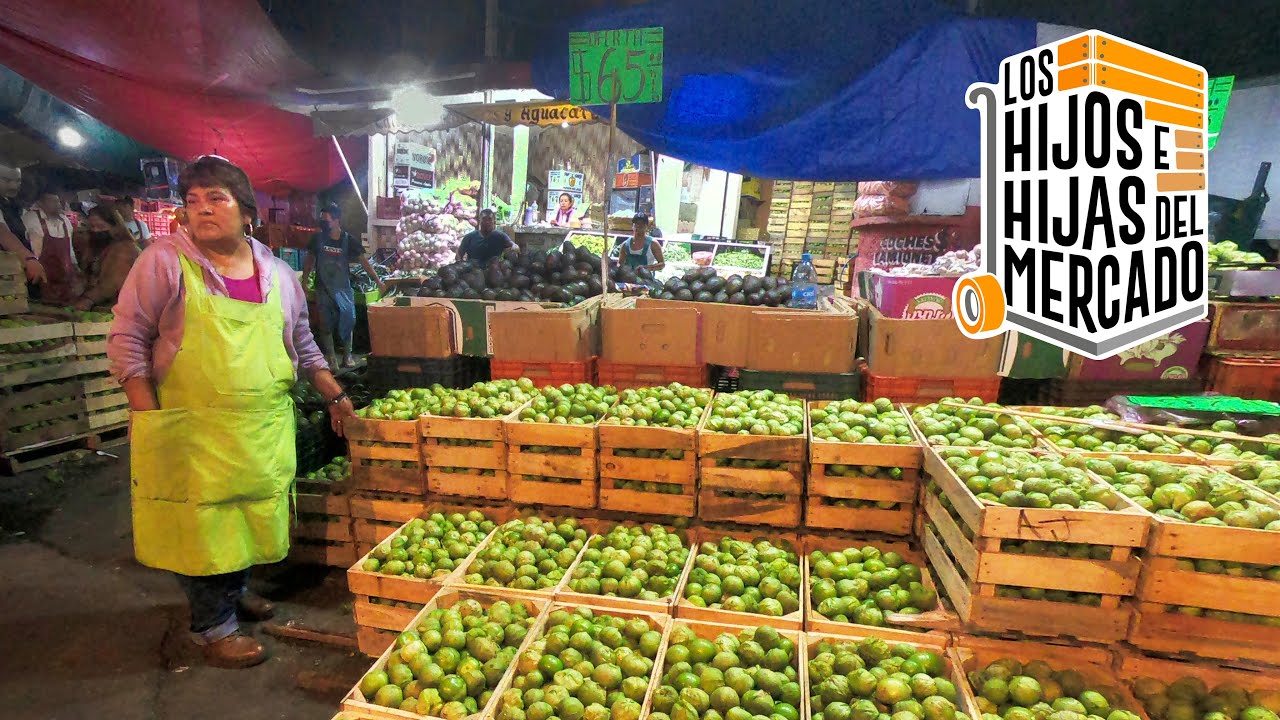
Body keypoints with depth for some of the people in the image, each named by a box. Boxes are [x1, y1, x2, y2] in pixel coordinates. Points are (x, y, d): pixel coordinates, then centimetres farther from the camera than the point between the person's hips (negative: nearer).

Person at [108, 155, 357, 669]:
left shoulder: (277, 273, 8)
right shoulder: (165, 261, -5)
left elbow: (303, 345, 16)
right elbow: (127, 341, -5)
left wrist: (334, 396, 10)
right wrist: (150, 421, -11)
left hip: (264, 432, 4)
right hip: (193, 430, -4)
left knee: (249, 516, 15)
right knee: (202, 525, 3)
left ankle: (233, 592, 40)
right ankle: (214, 627, 21)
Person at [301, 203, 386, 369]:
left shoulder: (348, 240, -5)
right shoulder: (317, 238, -1)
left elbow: (364, 261, -5)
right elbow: (309, 260, 8)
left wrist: (378, 281, -10)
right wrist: (304, 283, 5)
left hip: (343, 288, -1)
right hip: (323, 288, 1)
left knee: (348, 320, -4)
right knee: (326, 324, 3)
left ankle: (347, 355, 9)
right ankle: (330, 357, 11)